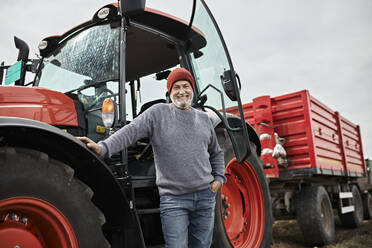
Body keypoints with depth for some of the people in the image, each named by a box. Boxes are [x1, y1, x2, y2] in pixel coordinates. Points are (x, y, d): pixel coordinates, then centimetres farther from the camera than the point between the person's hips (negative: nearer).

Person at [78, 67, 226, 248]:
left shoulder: (203, 118, 13)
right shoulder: (158, 113, -1)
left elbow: (216, 153, 24)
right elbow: (131, 131, -14)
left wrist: (219, 178, 12)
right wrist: (103, 148, -29)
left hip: (205, 196, 5)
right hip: (174, 199, -4)